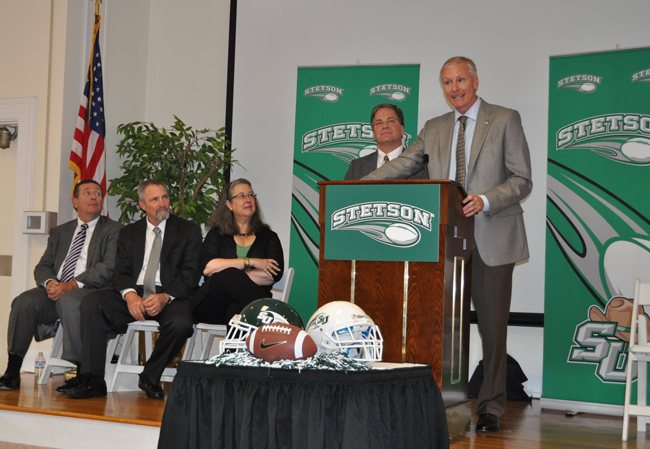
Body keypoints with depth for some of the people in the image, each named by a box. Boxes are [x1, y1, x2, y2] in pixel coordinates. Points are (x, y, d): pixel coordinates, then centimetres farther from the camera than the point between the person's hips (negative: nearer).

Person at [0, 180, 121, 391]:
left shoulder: (113, 230, 7)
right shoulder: (60, 232, 25)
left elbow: (109, 267, -8)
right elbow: (42, 266, 18)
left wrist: (72, 285, -18)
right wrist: (49, 282, -8)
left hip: (91, 291, -5)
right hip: (56, 289, 5)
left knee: (68, 300, -37)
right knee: (24, 302, -23)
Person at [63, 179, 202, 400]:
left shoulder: (189, 230, 7)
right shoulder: (128, 233, 17)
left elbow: (191, 273, -3)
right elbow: (121, 273, 7)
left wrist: (165, 297, -21)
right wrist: (130, 294, -17)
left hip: (170, 297, -3)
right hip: (134, 296, 3)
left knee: (181, 323, -35)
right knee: (92, 302, -23)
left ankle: (150, 377, -9)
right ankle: (92, 380, -23)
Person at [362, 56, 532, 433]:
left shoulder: (505, 120, 2)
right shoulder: (434, 129, 15)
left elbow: (522, 181, -3)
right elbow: (402, 166, 14)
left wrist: (486, 200, -20)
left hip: (491, 240, -4)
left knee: (492, 325, 1)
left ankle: (491, 408, 11)